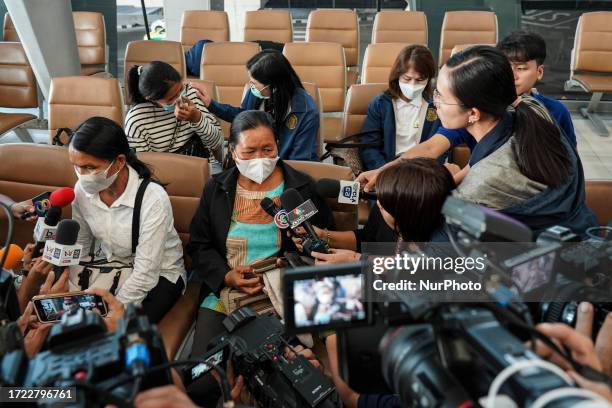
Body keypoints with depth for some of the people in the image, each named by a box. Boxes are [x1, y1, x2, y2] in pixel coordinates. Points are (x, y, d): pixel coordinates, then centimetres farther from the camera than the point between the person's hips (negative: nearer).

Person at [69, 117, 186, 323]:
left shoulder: (153, 199, -29)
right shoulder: (82, 189, -11)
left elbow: (145, 273, -25)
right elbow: (78, 248, 2)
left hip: (158, 274, -5)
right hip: (107, 266, 5)